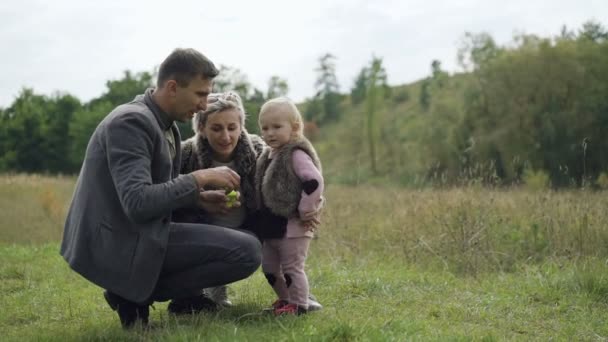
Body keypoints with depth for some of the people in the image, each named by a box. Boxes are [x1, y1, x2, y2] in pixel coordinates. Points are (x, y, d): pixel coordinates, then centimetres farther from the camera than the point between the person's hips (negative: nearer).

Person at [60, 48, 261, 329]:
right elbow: (138, 203, -28)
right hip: (119, 242, -10)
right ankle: (135, 294, -6)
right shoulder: (131, 122, -19)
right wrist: (198, 178, -20)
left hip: (133, 233, 10)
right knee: (247, 252, -16)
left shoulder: (164, 124, 11)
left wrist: (198, 197, 3)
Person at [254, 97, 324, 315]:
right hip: (270, 227, 9)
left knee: (292, 268, -1)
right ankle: (285, 299, 32)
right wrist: (262, 221, 16)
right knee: (269, 268, 16)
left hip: (292, 226, -9)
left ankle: (298, 305, 12)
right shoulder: (268, 156, 12)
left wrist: (306, 210, -19)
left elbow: (314, 182, -25)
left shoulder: (296, 155, -15)